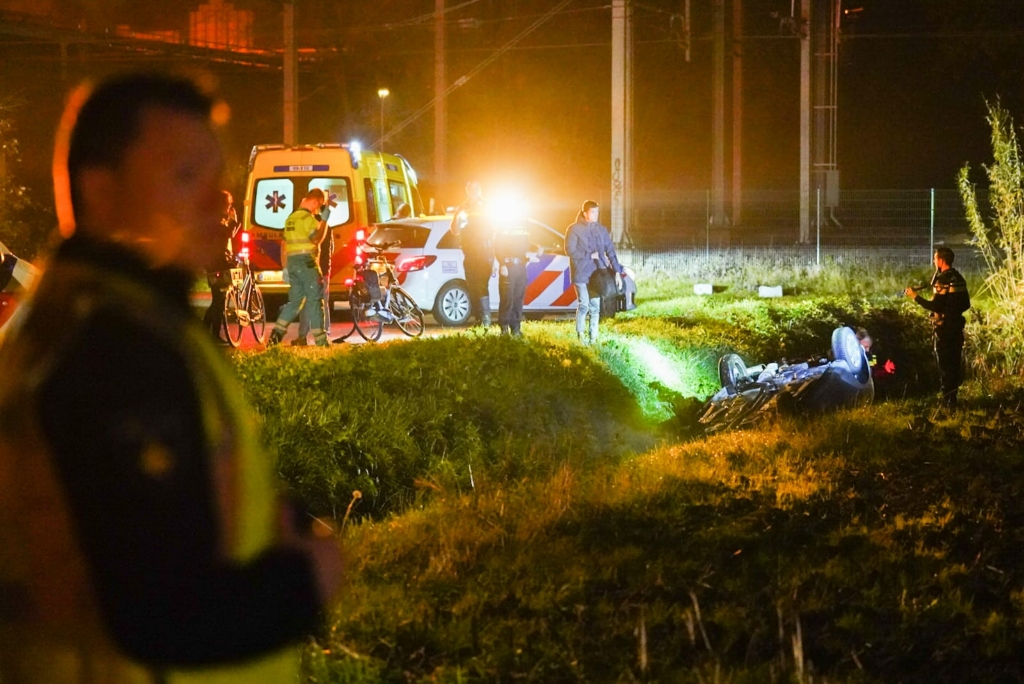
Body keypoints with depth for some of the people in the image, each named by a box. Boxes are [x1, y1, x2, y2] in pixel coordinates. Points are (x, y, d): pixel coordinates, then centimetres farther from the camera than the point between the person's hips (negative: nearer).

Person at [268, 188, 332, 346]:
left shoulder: (291, 218, 17)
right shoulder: (308, 217, -11)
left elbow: (285, 244, 20)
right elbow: (316, 239, -22)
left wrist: (285, 267, 22)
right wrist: (324, 220, -14)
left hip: (292, 262, 8)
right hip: (307, 262, -8)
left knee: (295, 301, 12)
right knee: (315, 301, -4)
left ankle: (276, 335, 3)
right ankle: (321, 340, -4)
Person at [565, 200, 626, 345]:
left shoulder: (601, 230, 9)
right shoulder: (574, 229, -4)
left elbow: (610, 250, 6)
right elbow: (570, 250, -8)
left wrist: (617, 271, -2)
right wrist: (589, 255, -14)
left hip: (598, 274, 4)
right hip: (581, 274, -4)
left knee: (595, 306, 4)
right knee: (583, 305, -8)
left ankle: (593, 337, 12)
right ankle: (581, 335, 6)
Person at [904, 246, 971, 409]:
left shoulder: (943, 279, -17)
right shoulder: (959, 279, 8)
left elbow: (935, 306, -22)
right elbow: (966, 304, 13)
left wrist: (915, 296, -15)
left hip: (943, 327, -8)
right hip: (957, 326, 8)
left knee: (944, 363, -1)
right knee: (955, 361, 14)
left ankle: (947, 399, 1)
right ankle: (952, 396, 22)